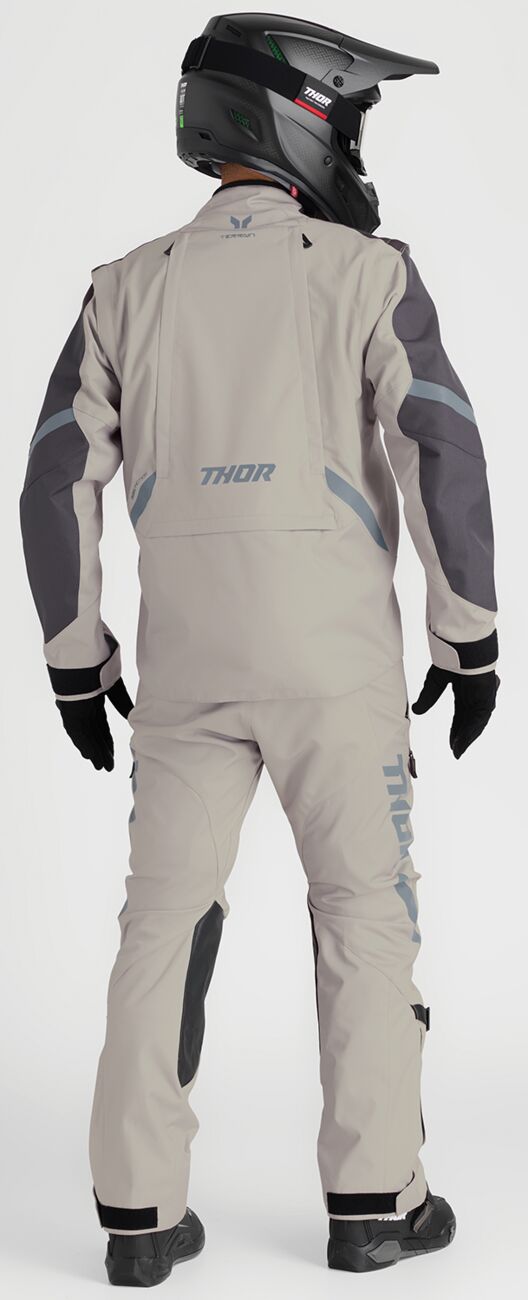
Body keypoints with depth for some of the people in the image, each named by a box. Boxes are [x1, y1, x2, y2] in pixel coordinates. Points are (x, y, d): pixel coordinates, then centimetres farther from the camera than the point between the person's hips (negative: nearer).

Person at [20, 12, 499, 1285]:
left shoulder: (129, 288, 8)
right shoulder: (368, 273, -1)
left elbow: (56, 487, 3)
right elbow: (444, 457, -11)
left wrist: (75, 665, 11)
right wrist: (472, 642, -3)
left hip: (189, 657, 3)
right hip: (332, 655, -3)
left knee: (168, 922, 8)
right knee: (366, 915, 9)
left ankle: (142, 1214, 6)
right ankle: (372, 1198, 10)